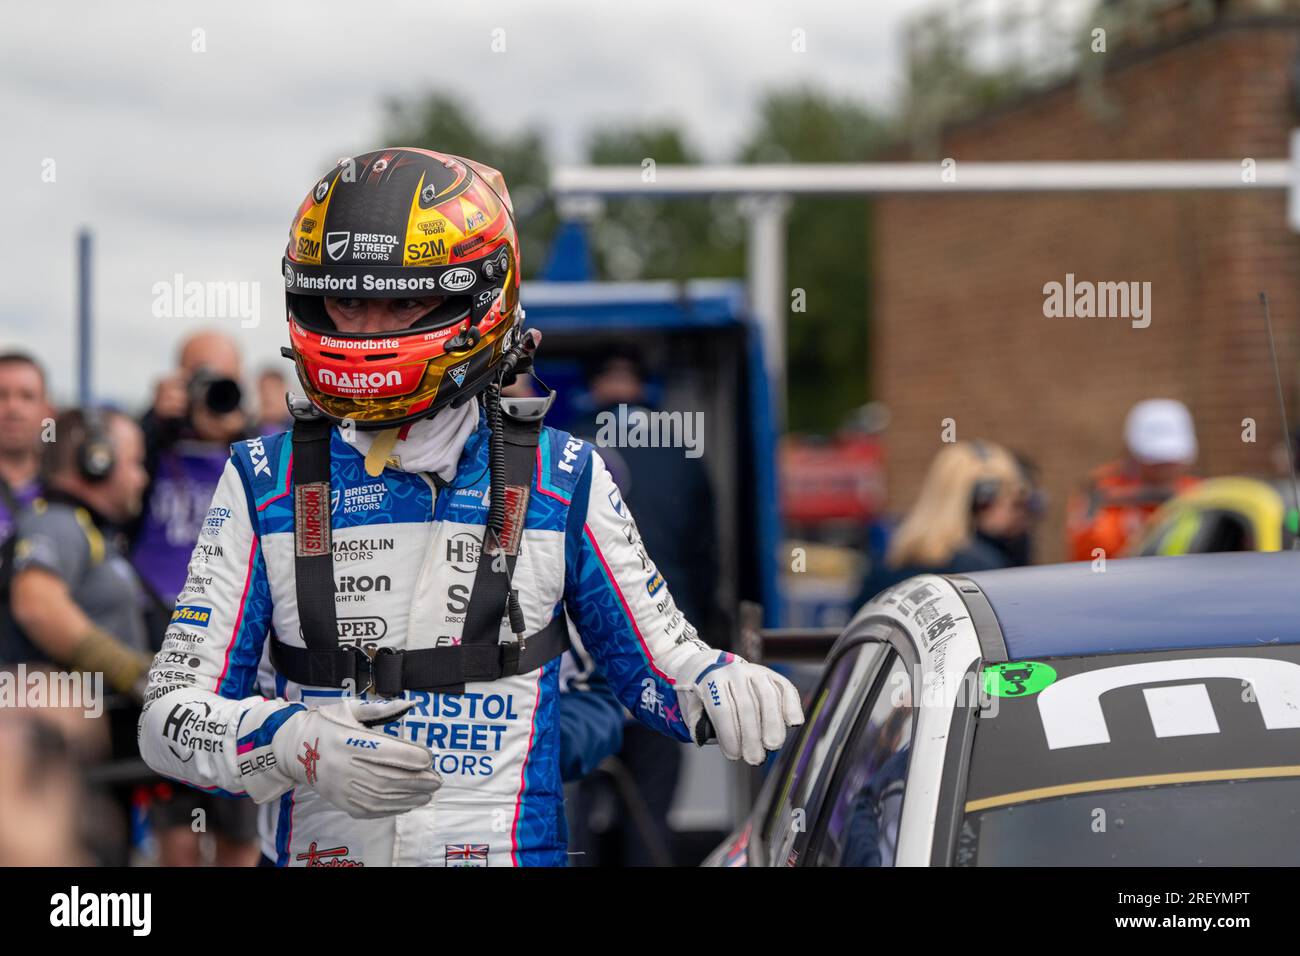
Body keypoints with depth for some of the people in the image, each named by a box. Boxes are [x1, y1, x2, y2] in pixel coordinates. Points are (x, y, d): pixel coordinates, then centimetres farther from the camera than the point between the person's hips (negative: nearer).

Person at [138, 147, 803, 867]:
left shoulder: (562, 482, 5)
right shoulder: (264, 484, 5)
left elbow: (657, 660, 13)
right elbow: (173, 714, 1)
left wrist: (723, 687, -9)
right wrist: (297, 745, -17)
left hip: (509, 847, 0)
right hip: (318, 850, 0)